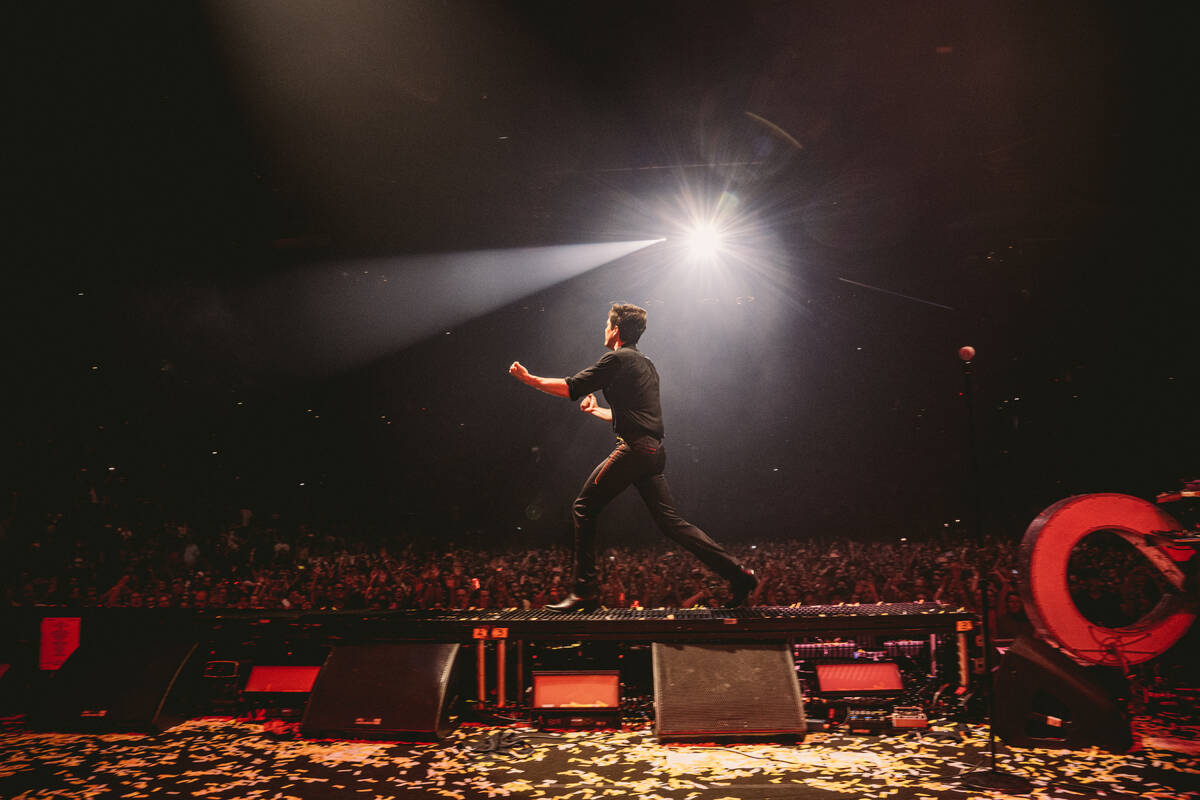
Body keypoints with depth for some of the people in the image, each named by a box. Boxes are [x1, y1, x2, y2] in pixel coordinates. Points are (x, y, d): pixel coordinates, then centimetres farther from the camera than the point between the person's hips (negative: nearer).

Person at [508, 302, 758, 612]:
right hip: (653, 451, 9)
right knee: (670, 520, 7)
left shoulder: (617, 359, -2)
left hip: (634, 448, -9)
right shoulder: (646, 365, 25)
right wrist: (595, 410, 43)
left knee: (584, 508, 0)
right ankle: (736, 573, 1)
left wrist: (528, 378, 7)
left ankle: (585, 591, -1)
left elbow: (570, 388, -4)